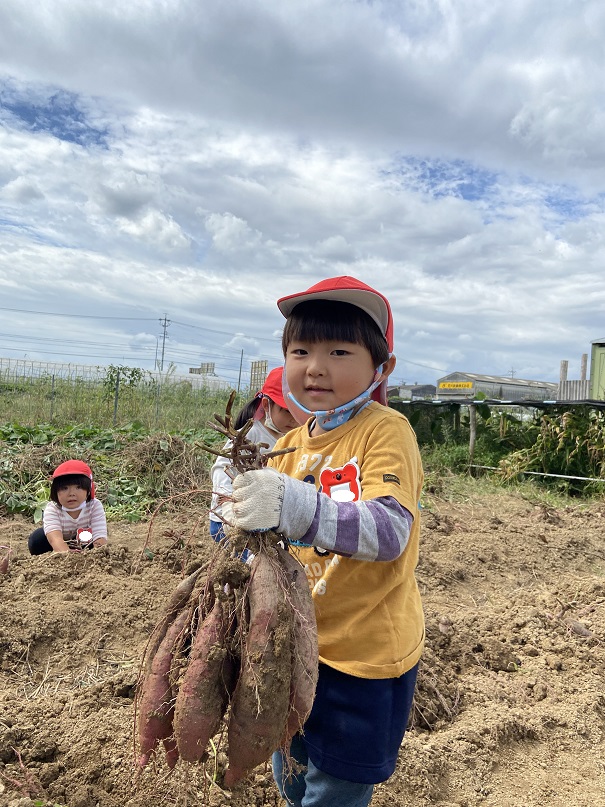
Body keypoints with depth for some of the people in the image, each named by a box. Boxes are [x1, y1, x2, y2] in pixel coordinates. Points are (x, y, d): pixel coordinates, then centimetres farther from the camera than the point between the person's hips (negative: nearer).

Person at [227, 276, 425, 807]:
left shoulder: (386, 431, -19)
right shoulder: (291, 445, 2)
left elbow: (390, 530, -33)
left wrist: (299, 508, -47)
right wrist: (244, 519, -9)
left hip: (364, 657, -6)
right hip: (300, 645, 7)